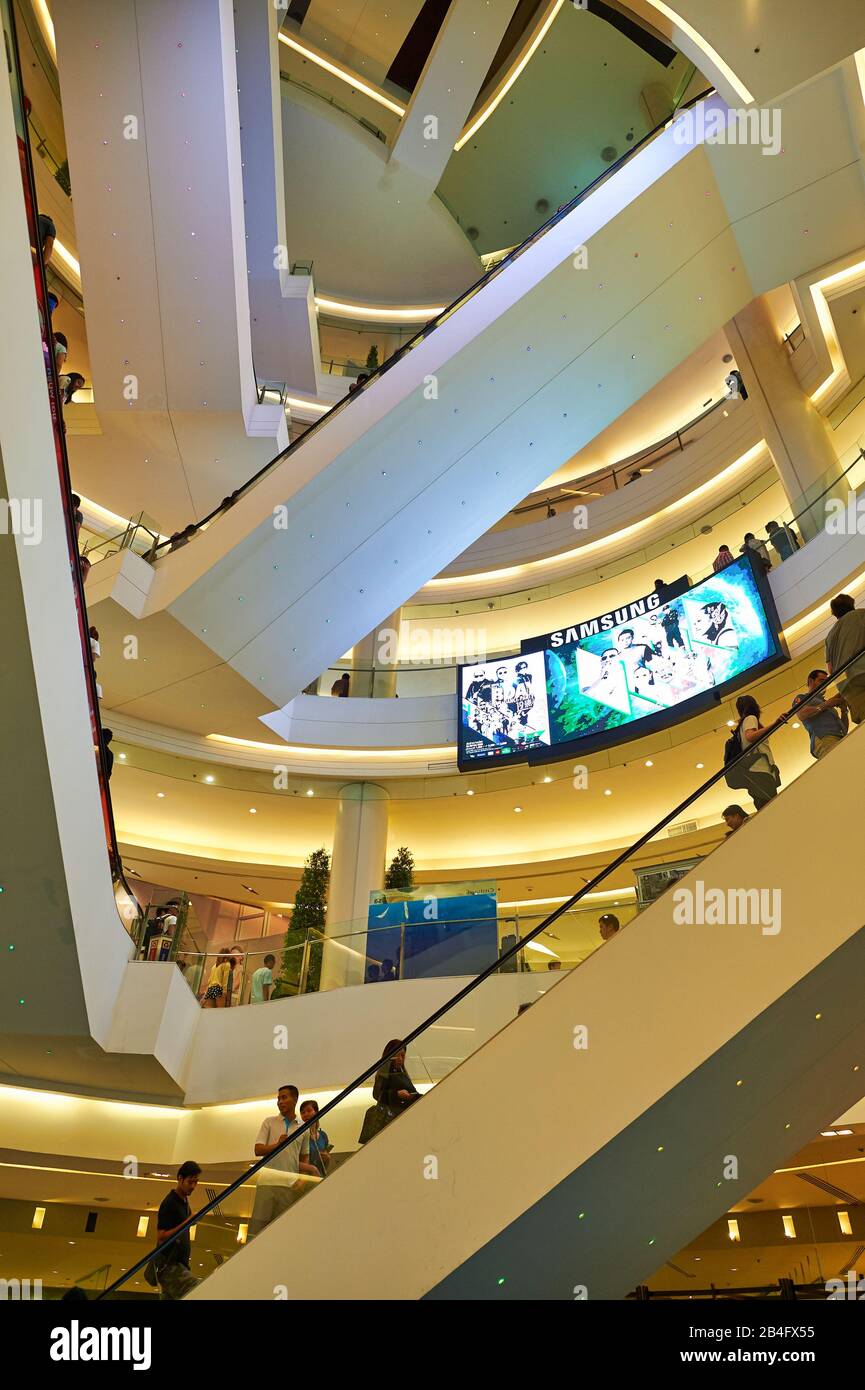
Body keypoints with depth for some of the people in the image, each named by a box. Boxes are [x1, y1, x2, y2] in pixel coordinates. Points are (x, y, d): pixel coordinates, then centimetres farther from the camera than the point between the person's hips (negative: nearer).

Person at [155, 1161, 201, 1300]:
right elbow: (160, 1237, -18)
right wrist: (186, 1224, -25)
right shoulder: (169, 1203, -13)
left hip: (179, 1263, 9)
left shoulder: (184, 1202, 15)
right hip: (168, 1264, -9)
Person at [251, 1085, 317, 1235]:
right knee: (259, 1221, -4)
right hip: (268, 1181, -2)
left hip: (291, 1184, 2)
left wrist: (312, 1169, -4)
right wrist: (278, 1144, -18)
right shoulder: (269, 1122, 5)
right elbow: (258, 1150, -1)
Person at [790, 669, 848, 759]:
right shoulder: (801, 698, 25)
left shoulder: (825, 702, 40)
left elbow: (844, 728, 30)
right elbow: (802, 714, -2)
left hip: (841, 740, 6)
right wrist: (827, 704, 5)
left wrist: (844, 710, 15)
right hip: (823, 738, -6)